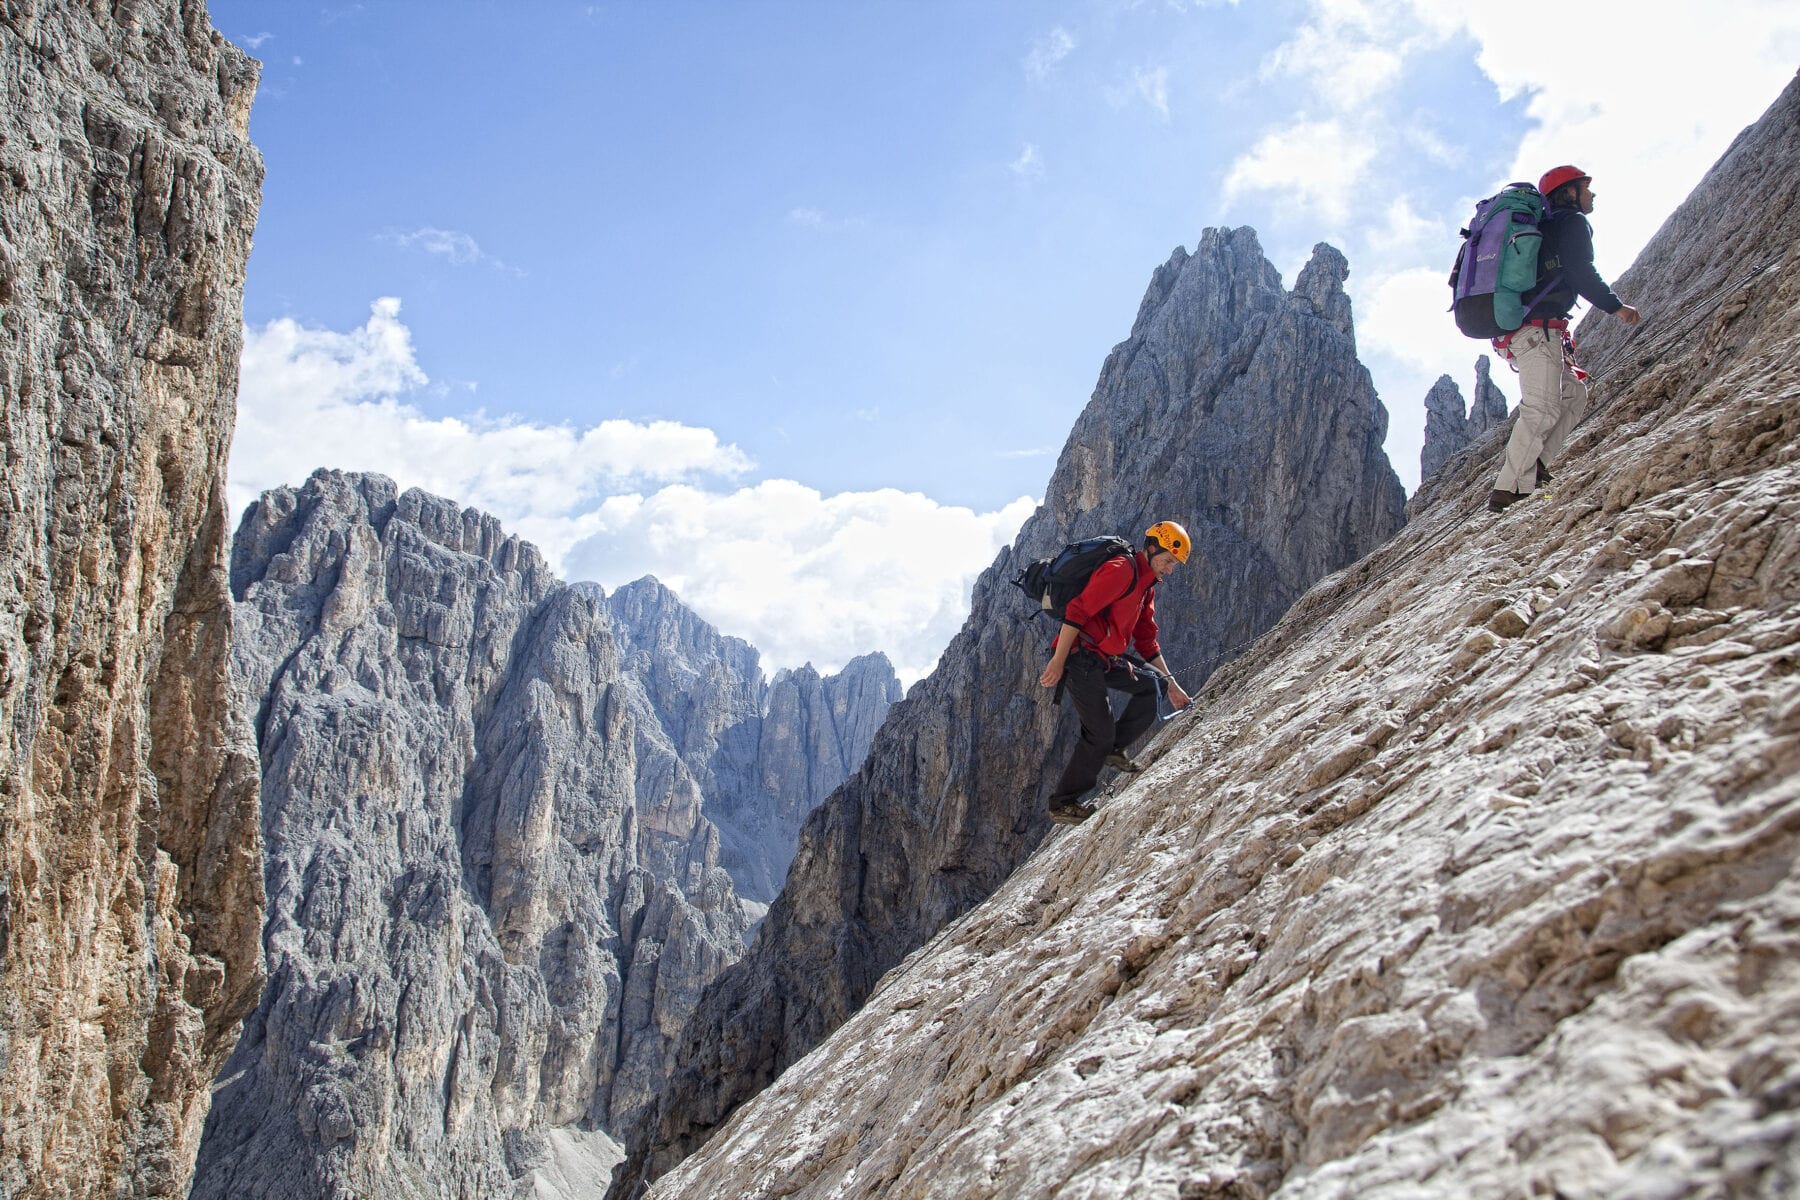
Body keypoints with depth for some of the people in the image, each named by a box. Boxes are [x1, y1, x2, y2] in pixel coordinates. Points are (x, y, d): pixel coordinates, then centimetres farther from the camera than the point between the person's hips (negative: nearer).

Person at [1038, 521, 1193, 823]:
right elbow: (1077, 611, -22)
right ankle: (1063, 803, 6)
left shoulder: (1147, 586, 17)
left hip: (1105, 659, 9)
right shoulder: (1122, 569, -15)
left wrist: (1171, 685, 20)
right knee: (1100, 734, -6)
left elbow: (1146, 639, 22)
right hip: (1080, 658, -9)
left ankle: (1113, 749, 14)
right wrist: (1057, 662, -26)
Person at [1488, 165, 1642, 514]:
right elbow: (1581, 273, -13)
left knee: (1574, 395, 13)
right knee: (1542, 412, -14)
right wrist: (1615, 306, -3)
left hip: (1517, 331, 10)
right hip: (1539, 330, -10)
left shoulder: (1544, 228, 28)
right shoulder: (1573, 223, 1)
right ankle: (1506, 490, -20)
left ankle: (1530, 467, 1)